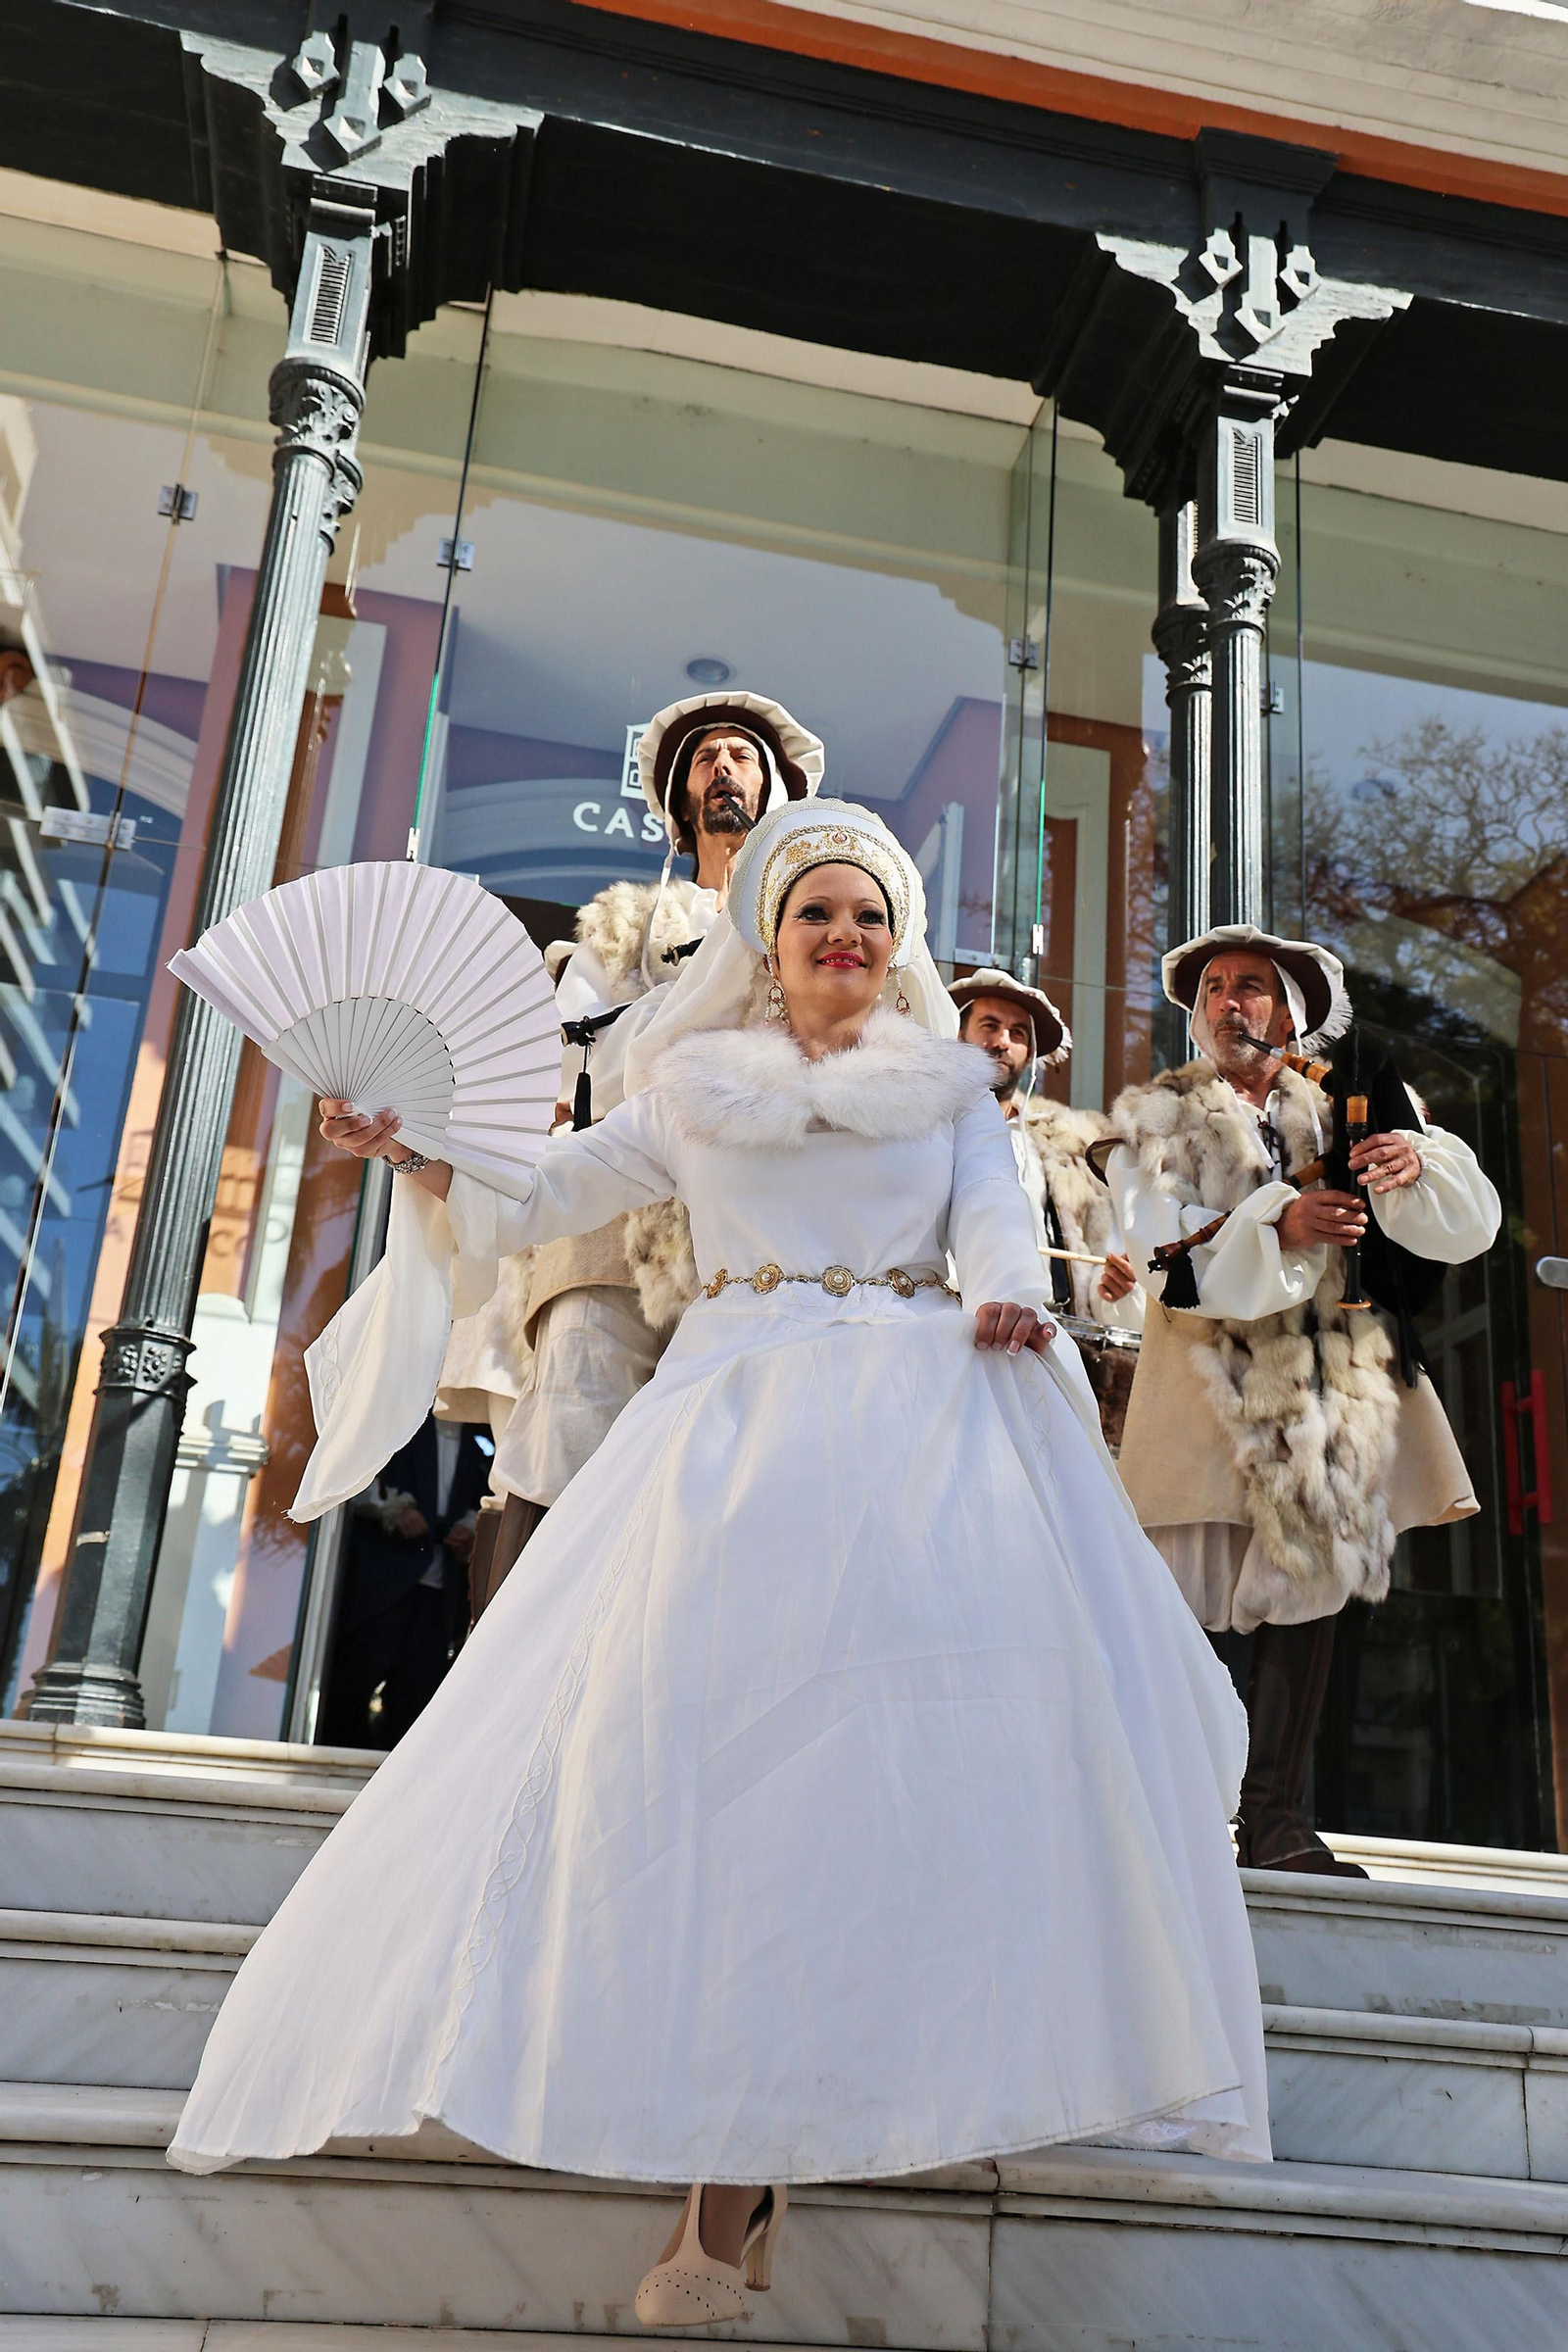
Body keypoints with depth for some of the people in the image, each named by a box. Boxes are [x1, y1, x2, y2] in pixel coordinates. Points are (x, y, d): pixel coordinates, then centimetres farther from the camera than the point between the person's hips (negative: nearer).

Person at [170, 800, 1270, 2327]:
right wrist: (417, 1158, 1)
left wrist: (1005, 1298, -19)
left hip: (929, 1421, 1)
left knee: (915, 1726, -15)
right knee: (726, 1722, -12)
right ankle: (738, 2162, -5)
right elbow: (526, 1205, 18)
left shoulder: (951, 1085, 19)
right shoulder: (695, 1095, 18)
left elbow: (998, 1214, 3)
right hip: (739, 1424, 0)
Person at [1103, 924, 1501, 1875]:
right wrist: (1278, 1225, -23)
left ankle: (1278, 1823, 14)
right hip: (1212, 1386, -3)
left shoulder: (1348, 1110, 14)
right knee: (1187, 1607, -7)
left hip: (1336, 1391, 3)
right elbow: (1163, 1246, -8)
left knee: (1312, 1590, 5)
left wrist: (1418, 1162, -16)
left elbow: (1468, 1225, 6)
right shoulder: (1153, 1117, 7)